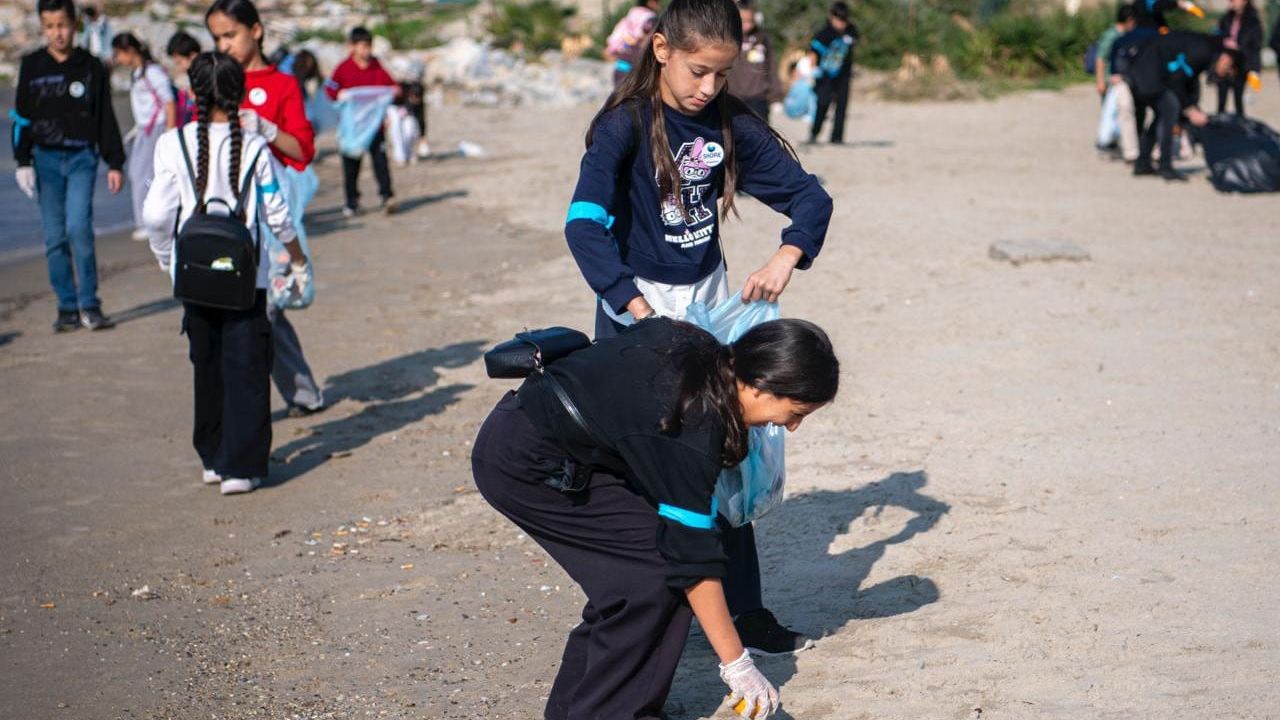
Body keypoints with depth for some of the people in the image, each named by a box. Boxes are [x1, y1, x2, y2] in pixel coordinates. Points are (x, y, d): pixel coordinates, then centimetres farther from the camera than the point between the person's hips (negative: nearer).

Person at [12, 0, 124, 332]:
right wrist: (22, 162, 0)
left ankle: (89, 305, -7)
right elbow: (21, 117, 7)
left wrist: (115, 164, 5)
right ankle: (67, 307, 10)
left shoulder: (91, 68, 4)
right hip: (46, 158, 2)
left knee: (78, 227, -16)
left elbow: (106, 118, 7)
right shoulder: (31, 66, 6)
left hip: (82, 157, -2)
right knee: (55, 237, 2)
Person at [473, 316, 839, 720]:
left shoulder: (701, 350, -1)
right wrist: (737, 665, -15)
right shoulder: (693, 433, -25)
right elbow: (694, 557, -21)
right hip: (523, 464, -9)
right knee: (658, 564, -10)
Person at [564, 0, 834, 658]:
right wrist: (638, 308, -38)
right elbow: (584, 224, -27)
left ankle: (746, 610, 14)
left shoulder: (731, 125, -3)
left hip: (708, 300, 4)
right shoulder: (626, 124, -16)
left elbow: (809, 195, -1)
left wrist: (786, 259, -21)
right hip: (636, 306, -4)